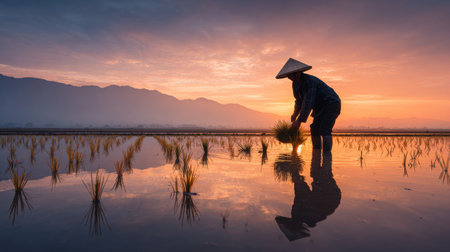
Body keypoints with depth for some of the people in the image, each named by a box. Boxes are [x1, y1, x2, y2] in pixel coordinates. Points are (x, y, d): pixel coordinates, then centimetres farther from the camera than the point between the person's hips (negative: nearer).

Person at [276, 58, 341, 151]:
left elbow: (308, 102, -33)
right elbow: (299, 100, 16)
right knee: (314, 131, 3)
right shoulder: (295, 84, 1)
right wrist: (295, 115, 4)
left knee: (324, 131, -21)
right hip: (320, 108, 9)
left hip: (331, 104, -9)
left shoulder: (309, 81, -27)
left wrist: (299, 121, -35)